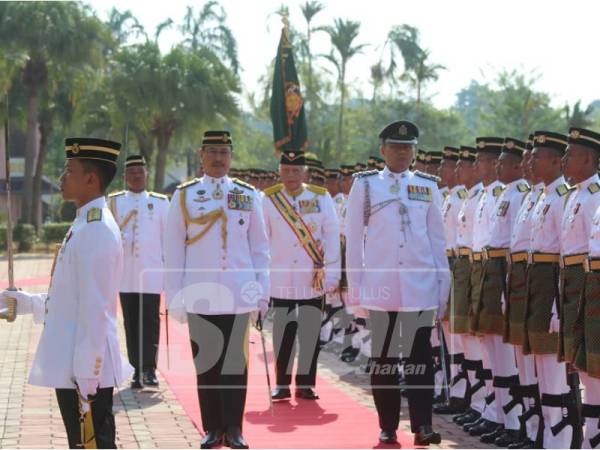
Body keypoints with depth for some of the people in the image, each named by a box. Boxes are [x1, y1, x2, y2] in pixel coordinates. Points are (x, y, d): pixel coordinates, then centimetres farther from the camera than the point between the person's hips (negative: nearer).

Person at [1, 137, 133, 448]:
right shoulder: (85, 225, 13)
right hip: (71, 366, 10)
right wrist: (28, 303, 12)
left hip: (85, 370, -10)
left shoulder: (96, 230, -18)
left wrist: (86, 374, -22)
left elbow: (94, 309, -21)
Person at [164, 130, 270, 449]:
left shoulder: (248, 196, 7)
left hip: (240, 297, 0)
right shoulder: (184, 196, 4)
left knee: (236, 363, 1)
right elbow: (173, 250, 4)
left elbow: (259, 248, 9)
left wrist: (263, 293, 3)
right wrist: (175, 298, 0)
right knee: (206, 365, 4)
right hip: (200, 298, 0)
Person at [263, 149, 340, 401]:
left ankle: (305, 384, 12)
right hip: (281, 281, 0)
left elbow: (332, 237, 1)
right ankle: (282, 384, 11)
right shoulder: (268, 200, 1)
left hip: (313, 280, 0)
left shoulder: (321, 198, 2)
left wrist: (331, 275, -4)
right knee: (283, 334, 4)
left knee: (310, 333, 4)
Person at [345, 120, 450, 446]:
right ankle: (388, 427, 12)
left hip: (420, 285, 1)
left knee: (420, 355, -2)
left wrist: (443, 284, 6)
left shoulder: (428, 186, 8)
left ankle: (422, 425, -1)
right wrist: (355, 285, 1)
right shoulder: (365, 185, 4)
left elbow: (437, 238, 10)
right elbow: (354, 238, 5)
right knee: (383, 356, 5)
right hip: (380, 285, -1)